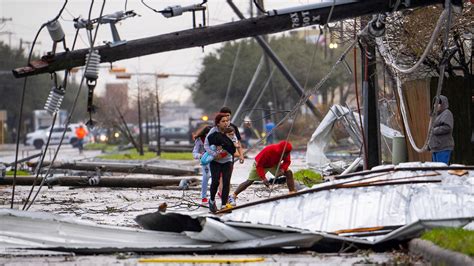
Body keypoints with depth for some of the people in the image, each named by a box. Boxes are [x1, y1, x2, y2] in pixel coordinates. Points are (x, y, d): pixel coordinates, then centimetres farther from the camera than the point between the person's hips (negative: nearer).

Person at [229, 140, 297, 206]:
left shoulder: (285, 152, -27)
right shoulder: (268, 151, -41)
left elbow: (287, 161, -9)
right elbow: (259, 165, -34)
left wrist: (282, 169, -30)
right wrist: (263, 178, -41)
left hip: (274, 164, 5)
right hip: (260, 164, -5)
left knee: (289, 173, -11)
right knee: (249, 181, -7)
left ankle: (292, 192, -5)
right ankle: (233, 196, 1)